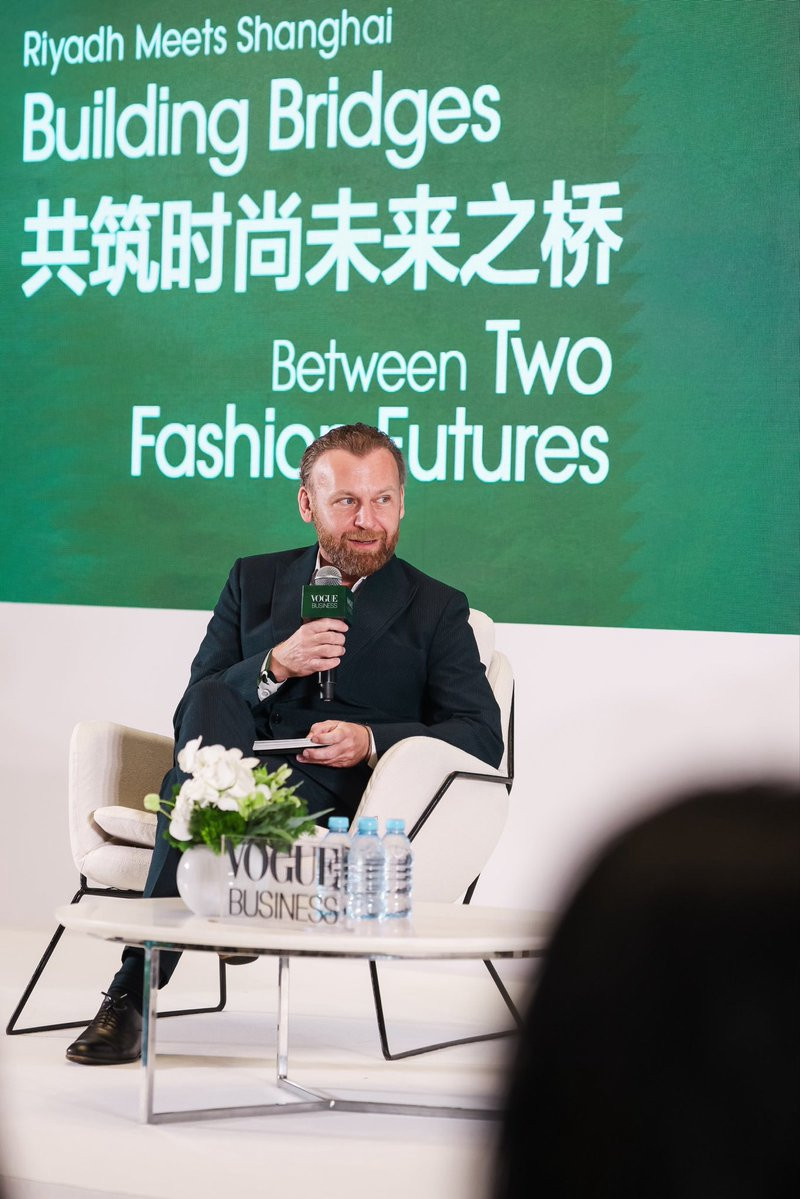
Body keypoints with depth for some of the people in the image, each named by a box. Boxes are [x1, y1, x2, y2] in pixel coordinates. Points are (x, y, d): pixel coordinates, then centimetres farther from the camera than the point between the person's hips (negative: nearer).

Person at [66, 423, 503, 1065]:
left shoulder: (436, 609, 12)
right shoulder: (255, 581, 19)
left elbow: (483, 737, 1)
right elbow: (191, 715, 8)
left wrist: (371, 741, -16)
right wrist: (275, 665, -13)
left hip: (334, 797, -2)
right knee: (215, 698, -32)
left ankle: (133, 991, -34)